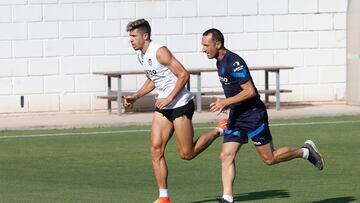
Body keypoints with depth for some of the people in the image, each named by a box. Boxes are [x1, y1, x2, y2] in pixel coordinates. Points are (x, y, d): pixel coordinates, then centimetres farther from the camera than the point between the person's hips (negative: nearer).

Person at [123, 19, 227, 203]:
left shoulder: (160, 52, -20)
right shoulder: (141, 55, 8)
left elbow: (183, 75, -21)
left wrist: (169, 99, -23)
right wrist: (135, 97, 12)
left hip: (181, 105, -8)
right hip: (163, 106, 8)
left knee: (186, 154, -2)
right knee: (156, 148, -4)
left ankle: (219, 130, 20)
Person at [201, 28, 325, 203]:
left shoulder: (234, 62, -22)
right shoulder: (220, 62, 9)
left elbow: (250, 91, -25)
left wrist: (226, 102, -24)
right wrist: (227, 104, 14)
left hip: (253, 115, -9)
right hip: (236, 116, 9)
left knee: (269, 158, 1)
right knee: (226, 156, -3)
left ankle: (306, 152, 21)